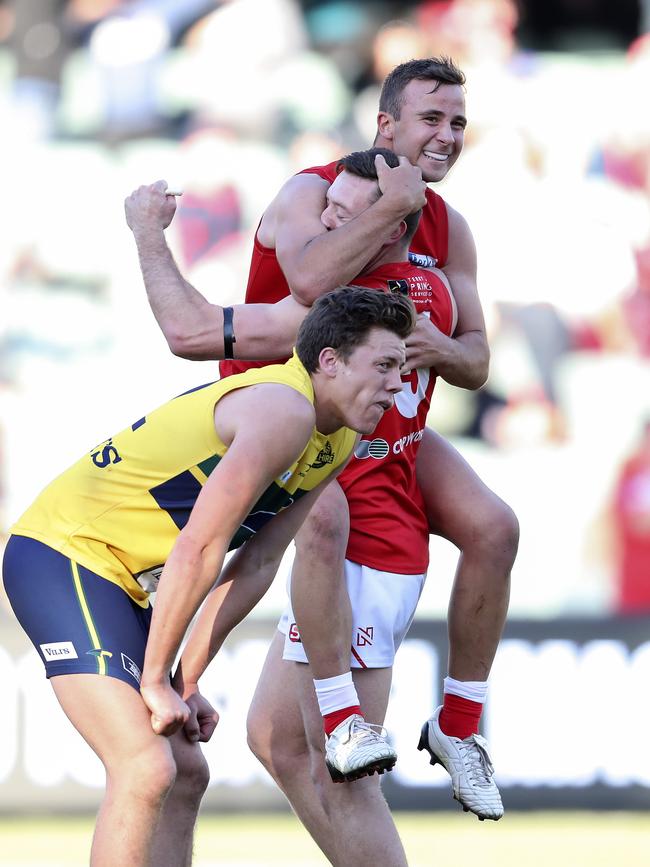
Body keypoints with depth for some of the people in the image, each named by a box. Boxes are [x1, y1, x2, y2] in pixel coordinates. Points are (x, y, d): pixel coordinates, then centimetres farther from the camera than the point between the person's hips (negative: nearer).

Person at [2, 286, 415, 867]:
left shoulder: (339, 442, 10)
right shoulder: (284, 410, -21)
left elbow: (258, 563, 11)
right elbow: (198, 549, -24)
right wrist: (156, 681, -20)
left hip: (116, 581, 10)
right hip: (62, 554, -10)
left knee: (185, 774, 9)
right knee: (147, 768, -21)